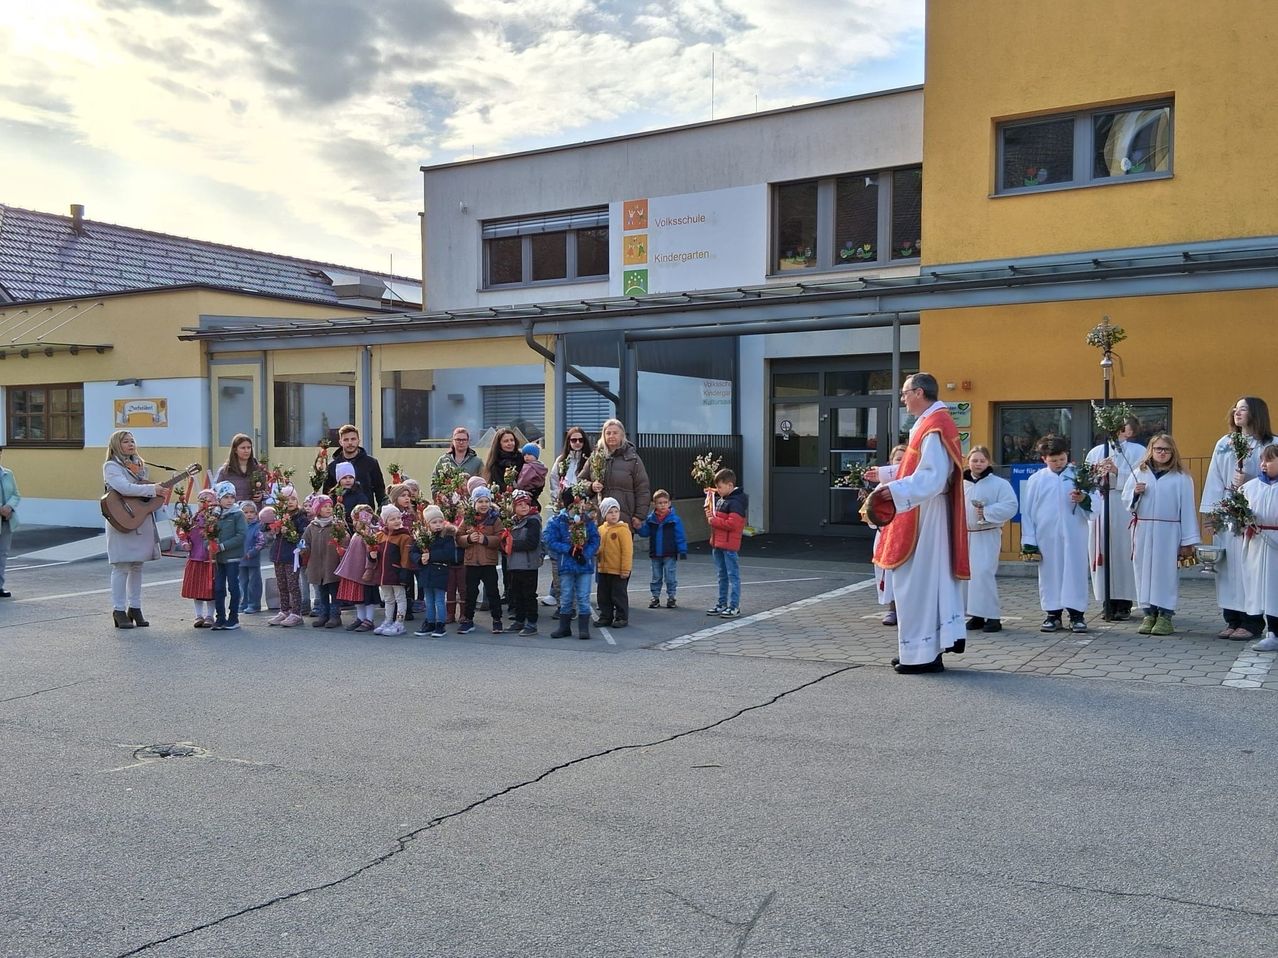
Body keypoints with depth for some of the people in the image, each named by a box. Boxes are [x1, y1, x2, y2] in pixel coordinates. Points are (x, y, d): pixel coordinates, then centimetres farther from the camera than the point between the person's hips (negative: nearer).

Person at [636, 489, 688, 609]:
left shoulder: (674, 519, -9)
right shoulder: (650, 519, 0)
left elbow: (680, 536, -8)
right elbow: (645, 533, 3)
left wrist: (682, 550, -11)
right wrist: (639, 527, -16)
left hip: (670, 555, -3)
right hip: (655, 554, 3)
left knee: (670, 577, 3)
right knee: (656, 577, 13)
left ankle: (671, 597, 14)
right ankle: (655, 597, 21)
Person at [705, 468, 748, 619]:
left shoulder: (736, 502, -16)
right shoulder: (719, 499, 12)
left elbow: (732, 524, -24)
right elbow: (715, 517, 25)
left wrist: (713, 521, -16)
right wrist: (709, 514, 3)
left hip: (730, 545, -9)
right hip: (717, 544, 9)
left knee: (733, 575, -3)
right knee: (722, 575, 16)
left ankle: (734, 606, 0)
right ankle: (722, 604, 25)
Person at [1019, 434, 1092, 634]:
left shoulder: (1079, 476, 6)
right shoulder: (1036, 480, 6)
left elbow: (1094, 506, 5)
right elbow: (1027, 510, 5)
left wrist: (1084, 500, -19)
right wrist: (1029, 540, 0)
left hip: (1073, 537, 0)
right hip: (1046, 537, 1)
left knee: (1075, 573, 1)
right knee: (1050, 574, 5)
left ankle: (1076, 615, 8)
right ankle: (1052, 614, 14)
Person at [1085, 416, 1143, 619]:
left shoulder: (1138, 451, 8)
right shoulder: (1096, 451, 17)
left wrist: (1117, 471, -14)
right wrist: (1098, 471, -9)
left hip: (1125, 509, -3)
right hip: (1099, 505, 3)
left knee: (1124, 553, -5)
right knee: (1103, 553, 0)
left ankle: (1124, 604, 2)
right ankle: (1109, 601, 8)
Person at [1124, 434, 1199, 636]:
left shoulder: (1181, 478, -1)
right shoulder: (1139, 473, 7)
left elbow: (1187, 509, -2)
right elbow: (1126, 500, 11)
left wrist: (1188, 541, -5)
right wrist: (1135, 493, -12)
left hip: (1169, 534, -3)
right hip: (1143, 532, 3)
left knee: (1166, 571, 1)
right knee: (1144, 570, 5)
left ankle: (1165, 616, 7)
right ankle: (1149, 614, 12)